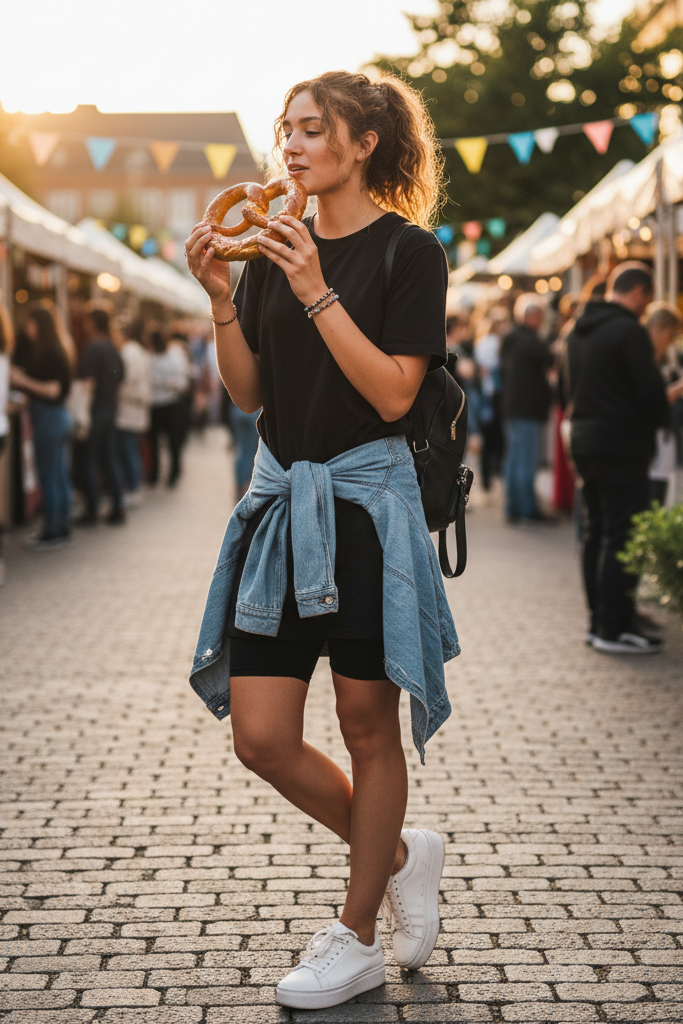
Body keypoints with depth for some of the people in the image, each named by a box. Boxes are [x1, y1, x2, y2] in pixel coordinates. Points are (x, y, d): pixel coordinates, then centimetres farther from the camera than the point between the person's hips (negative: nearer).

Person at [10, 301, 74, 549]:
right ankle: (62, 528, 23)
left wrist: (23, 380, -15)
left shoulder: (50, 352, -17)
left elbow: (53, 390, -20)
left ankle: (52, 533, 3)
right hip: (58, 417, 10)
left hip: (49, 416, -10)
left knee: (48, 476, -3)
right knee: (59, 475, 15)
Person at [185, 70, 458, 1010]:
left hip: (365, 498, -5)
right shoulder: (274, 250, 10)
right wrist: (221, 298, -6)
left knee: (368, 729, 5)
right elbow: (249, 393, 8)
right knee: (261, 737, 3)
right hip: (280, 496, 6)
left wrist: (317, 294, -20)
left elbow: (393, 393, -14)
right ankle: (401, 855, 28)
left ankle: (357, 938, 22)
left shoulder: (409, 253, -5)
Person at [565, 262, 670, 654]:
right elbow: (650, 391, -15)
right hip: (622, 445, -9)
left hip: (585, 441, 9)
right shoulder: (629, 332, -15)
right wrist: (662, 418, 4)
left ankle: (600, 621, 19)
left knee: (596, 533, 13)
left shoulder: (579, 331, 13)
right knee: (621, 537, -5)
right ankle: (614, 629, -3)